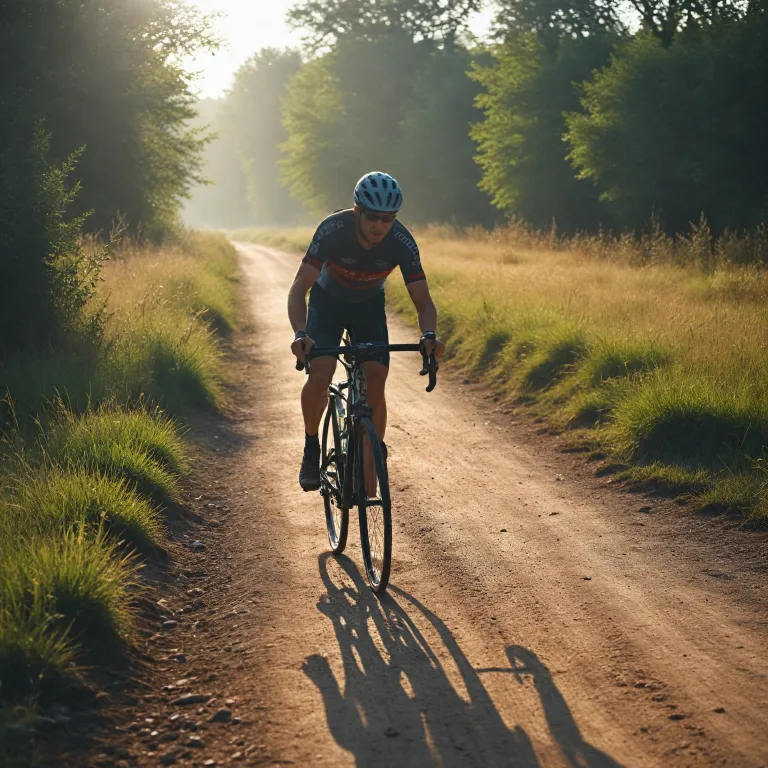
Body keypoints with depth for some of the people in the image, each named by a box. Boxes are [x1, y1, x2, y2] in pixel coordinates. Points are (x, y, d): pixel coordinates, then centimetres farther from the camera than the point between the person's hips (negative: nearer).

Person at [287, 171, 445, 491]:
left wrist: (429, 336, -45)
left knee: (376, 383, -12)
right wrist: (300, 333, -52)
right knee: (320, 375, -22)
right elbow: (299, 287, -34)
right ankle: (311, 448, 1)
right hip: (327, 301, -2)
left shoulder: (402, 242, -28)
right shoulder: (333, 230, -34)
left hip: (369, 306, 2)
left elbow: (423, 301, -24)